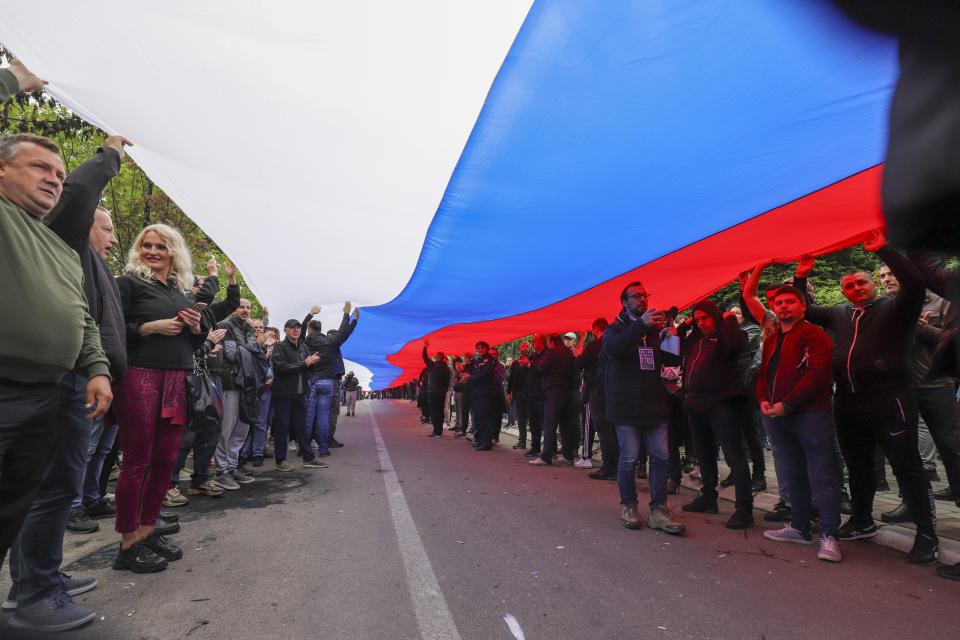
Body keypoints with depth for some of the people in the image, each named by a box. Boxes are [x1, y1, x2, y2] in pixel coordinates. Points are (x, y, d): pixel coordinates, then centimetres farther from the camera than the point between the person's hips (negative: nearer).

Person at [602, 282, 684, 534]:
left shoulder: (655, 328, 16)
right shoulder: (615, 329, 3)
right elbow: (612, 349, -21)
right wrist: (641, 325, -30)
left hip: (655, 404, 4)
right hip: (626, 405, -4)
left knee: (660, 457, 3)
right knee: (628, 458, 1)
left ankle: (658, 510, 13)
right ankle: (628, 506, 18)